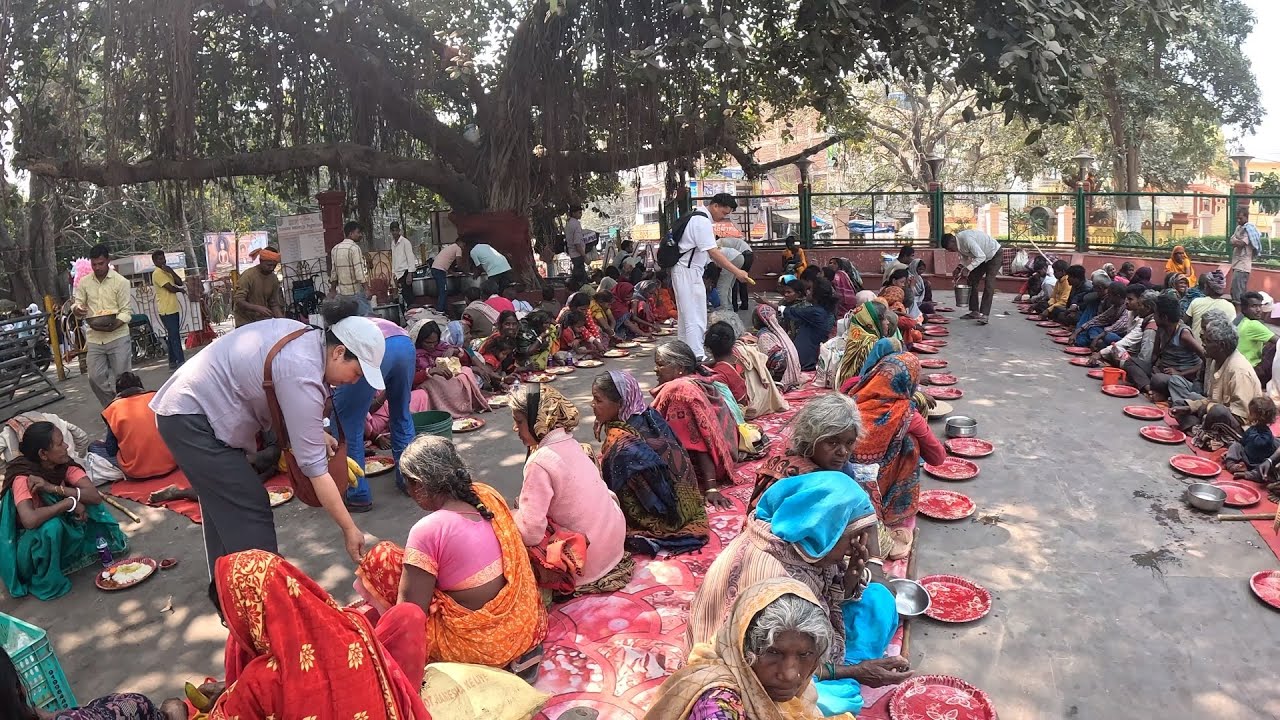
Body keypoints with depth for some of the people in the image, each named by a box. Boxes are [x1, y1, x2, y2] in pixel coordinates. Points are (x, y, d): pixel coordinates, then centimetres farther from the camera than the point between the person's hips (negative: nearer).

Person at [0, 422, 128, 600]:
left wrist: (53, 488, -33)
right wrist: (70, 502, -34)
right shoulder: (22, 478, -29)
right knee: (51, 526, -34)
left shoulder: (65, 465, -14)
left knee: (86, 503, -13)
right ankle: (46, 581, -12)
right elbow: (30, 520, -45)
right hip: (31, 541, -5)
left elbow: (95, 496, -25)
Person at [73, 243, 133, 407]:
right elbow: (78, 304, 12)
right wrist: (78, 310, -13)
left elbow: (126, 310, -8)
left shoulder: (120, 281, -5)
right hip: (94, 338, 4)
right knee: (96, 378, 4)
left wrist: (113, 326, -24)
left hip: (118, 336, -4)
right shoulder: (84, 282, 7)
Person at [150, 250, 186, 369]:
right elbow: (171, 288, -17)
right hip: (167, 310, -9)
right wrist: (181, 290, 2)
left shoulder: (166, 271, 17)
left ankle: (173, 361, 18)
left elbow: (179, 283, 6)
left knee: (173, 336, 12)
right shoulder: (157, 273, -11)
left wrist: (171, 271, -7)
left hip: (173, 309, 9)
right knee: (174, 337, -9)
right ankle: (180, 361, -8)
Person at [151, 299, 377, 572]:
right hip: (191, 419, -10)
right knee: (250, 513, -8)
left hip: (188, 407, 10)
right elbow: (314, 467, -24)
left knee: (222, 505, 18)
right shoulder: (302, 376, -27)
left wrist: (317, 433, -4)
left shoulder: (306, 335, 0)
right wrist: (350, 529, -18)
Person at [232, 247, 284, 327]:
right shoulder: (248, 276, -15)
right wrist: (257, 308, -33)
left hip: (264, 321, 5)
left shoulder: (274, 279, 2)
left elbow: (274, 304, 6)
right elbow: (238, 301, -19)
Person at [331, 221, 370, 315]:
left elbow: (334, 273, 14)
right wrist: (366, 289, -16)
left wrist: (334, 290, 20)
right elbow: (359, 272, -18)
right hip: (356, 291, -8)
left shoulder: (335, 249, 11)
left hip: (341, 292, 8)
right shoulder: (354, 248, -12)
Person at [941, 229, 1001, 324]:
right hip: (981, 256, 9)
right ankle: (975, 312, 8)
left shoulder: (967, 240, -35)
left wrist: (967, 269, -35)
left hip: (994, 254, -9)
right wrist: (959, 267, -11)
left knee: (988, 283, -19)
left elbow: (981, 256, -34)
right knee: (972, 280, 3)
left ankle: (984, 314, -23)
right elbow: (965, 257, 7)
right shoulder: (959, 243, -7)